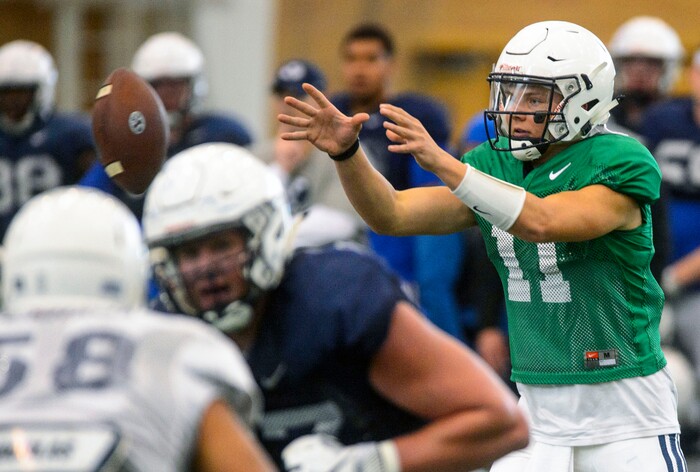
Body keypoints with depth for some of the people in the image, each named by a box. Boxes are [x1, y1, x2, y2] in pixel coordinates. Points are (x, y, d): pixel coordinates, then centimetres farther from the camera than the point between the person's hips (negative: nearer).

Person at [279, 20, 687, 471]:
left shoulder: (618, 163, -13)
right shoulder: (494, 165, 7)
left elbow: (542, 222, -29)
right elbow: (393, 214, 3)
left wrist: (442, 162, -35)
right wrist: (347, 153, -15)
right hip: (541, 411, 5)